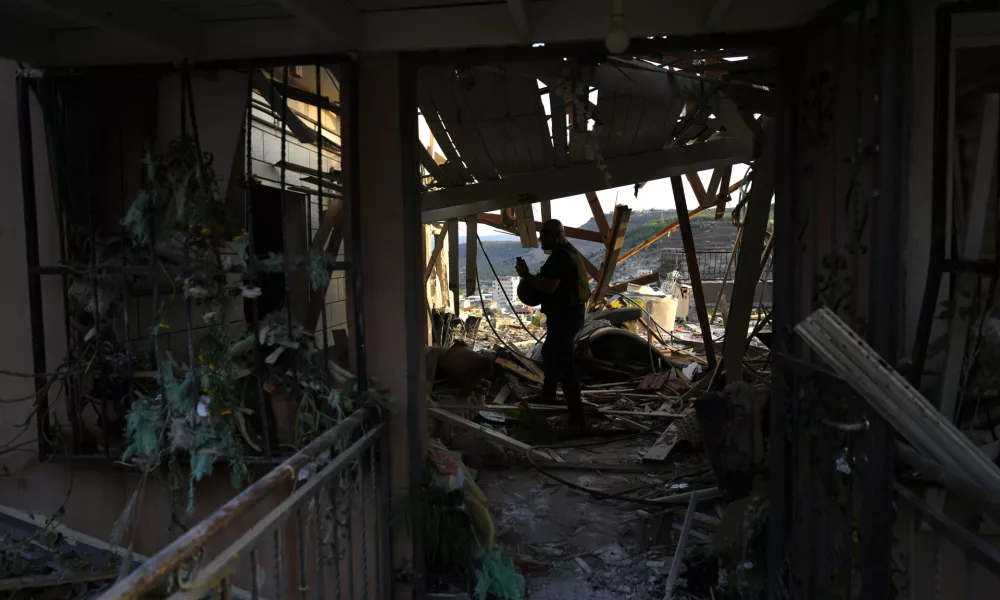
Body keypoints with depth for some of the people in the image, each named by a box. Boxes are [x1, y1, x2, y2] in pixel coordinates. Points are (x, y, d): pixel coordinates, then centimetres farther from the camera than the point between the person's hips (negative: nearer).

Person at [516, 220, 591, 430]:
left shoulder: (560, 256, -21)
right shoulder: (568, 251, 15)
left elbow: (549, 287, -30)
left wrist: (526, 275, -18)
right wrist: (532, 278, 12)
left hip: (564, 316, -11)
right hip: (568, 313, 11)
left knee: (564, 363, -8)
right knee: (550, 354, 27)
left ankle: (576, 417, -5)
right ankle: (547, 398, 45)